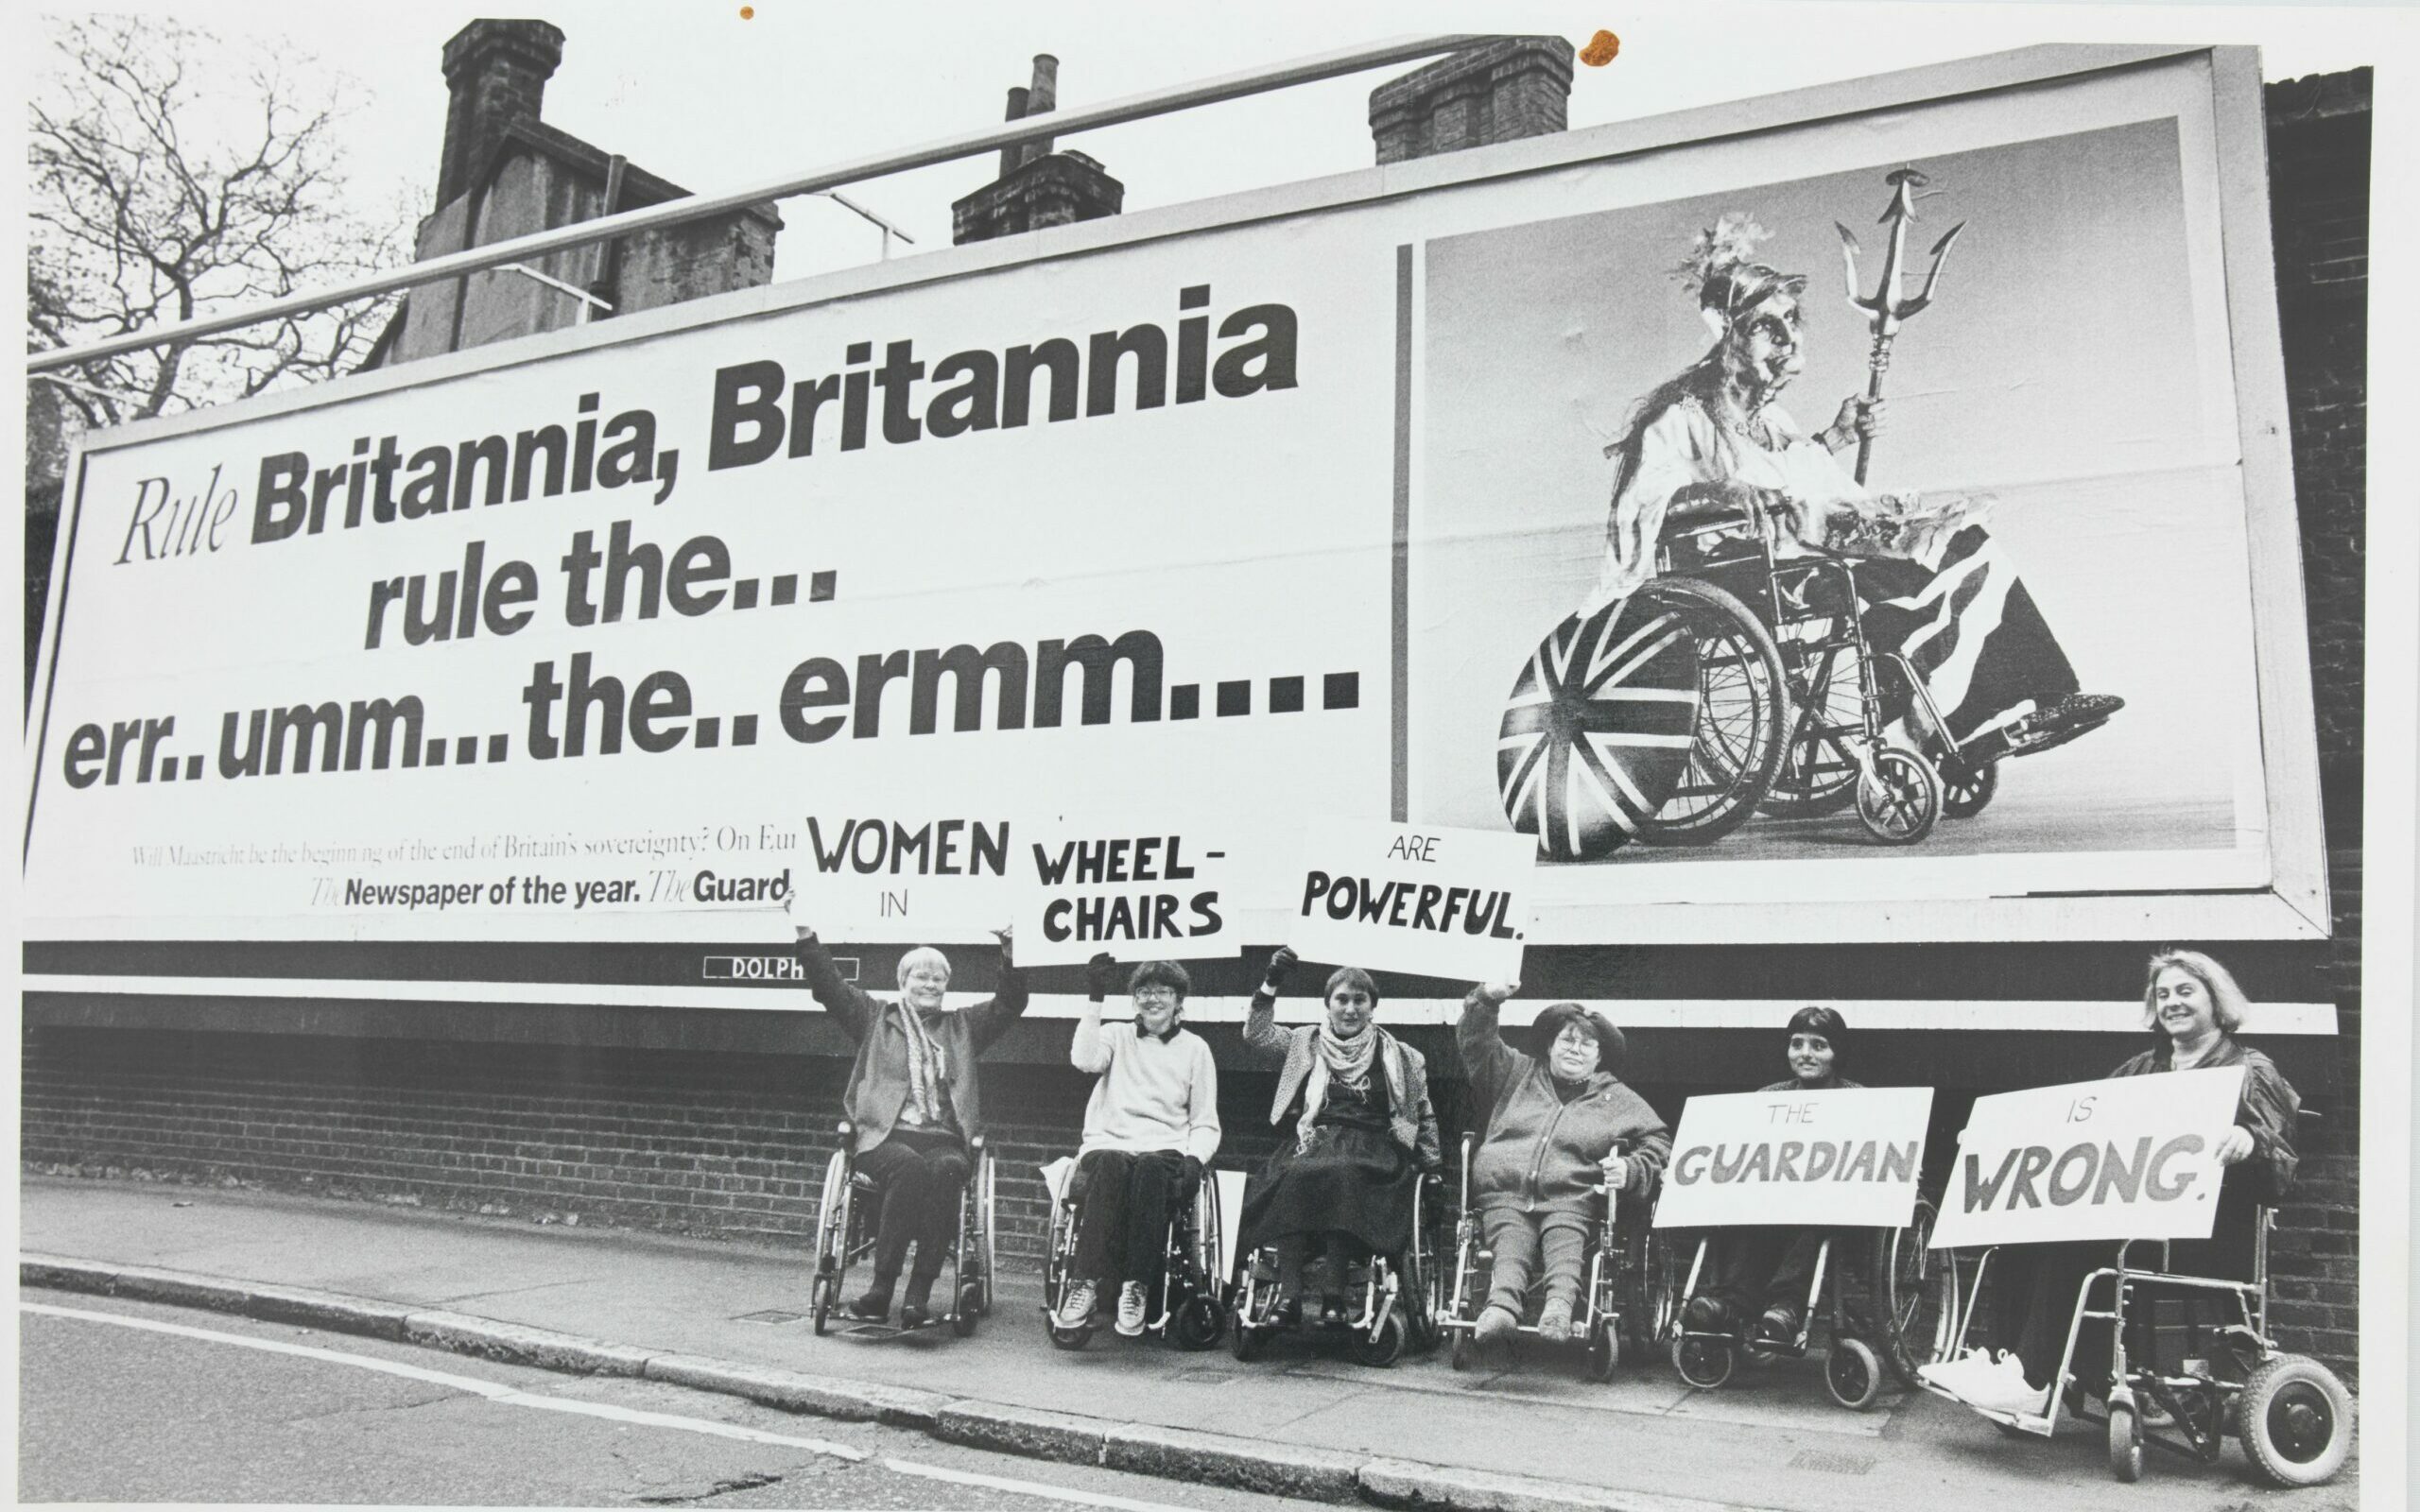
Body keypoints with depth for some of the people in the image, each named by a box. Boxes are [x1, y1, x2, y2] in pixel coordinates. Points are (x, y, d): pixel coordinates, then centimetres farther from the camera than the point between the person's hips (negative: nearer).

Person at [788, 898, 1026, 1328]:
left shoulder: (963, 1027, 26)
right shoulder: (875, 1017, 21)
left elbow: (1010, 1004, 17)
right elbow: (829, 985, 12)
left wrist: (1009, 955, 2)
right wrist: (806, 933, 2)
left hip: (944, 1139, 1)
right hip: (885, 1136, -1)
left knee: (946, 1169, -34)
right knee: (909, 1166, -36)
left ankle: (918, 1293, -38)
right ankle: (882, 1288, -35)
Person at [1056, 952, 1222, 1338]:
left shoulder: (1194, 1048, 18)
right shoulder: (1117, 1035, 19)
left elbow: (1205, 1124, 14)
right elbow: (1085, 1059, -5)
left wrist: (1194, 1160, -7)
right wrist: (1096, 998, -6)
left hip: (1164, 1151, 0)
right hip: (1107, 1145, 0)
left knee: (1151, 1168, -36)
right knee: (1109, 1165, -36)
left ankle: (1137, 1287, -38)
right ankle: (1086, 1281, -42)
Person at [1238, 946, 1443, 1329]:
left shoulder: (1401, 1059, 19)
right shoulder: (1304, 1045, 19)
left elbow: (1424, 1116, 22)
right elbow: (1256, 1038, 6)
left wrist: (1432, 1166, 9)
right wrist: (1270, 985, -3)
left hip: (1371, 1149, -1)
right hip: (1310, 1141, 1)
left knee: (1340, 1173, -36)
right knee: (1297, 1175, -34)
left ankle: (1334, 1294, -38)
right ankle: (1288, 1293, -38)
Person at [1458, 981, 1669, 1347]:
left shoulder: (1618, 1099, 22)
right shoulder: (1518, 1073, 25)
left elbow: (1658, 1143, 15)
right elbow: (1475, 1043, 23)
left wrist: (1631, 1169, -5)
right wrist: (1486, 1000, 6)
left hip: (1570, 1199, 0)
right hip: (1504, 1193, 0)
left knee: (1565, 1242, -34)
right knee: (1511, 1243, -32)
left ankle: (1560, 1304, -60)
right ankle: (1502, 1305, -58)